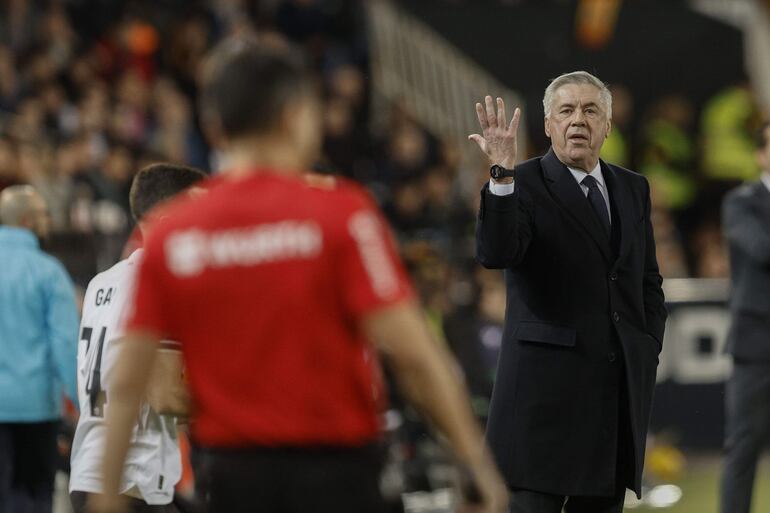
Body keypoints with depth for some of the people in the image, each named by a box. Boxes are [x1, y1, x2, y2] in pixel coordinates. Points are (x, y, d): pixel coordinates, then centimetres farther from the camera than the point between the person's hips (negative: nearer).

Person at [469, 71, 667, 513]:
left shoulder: (633, 189, 15)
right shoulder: (523, 185, -4)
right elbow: (495, 254, -22)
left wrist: (649, 350, 9)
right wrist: (503, 175, -33)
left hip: (623, 388, 6)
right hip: (546, 389, -6)